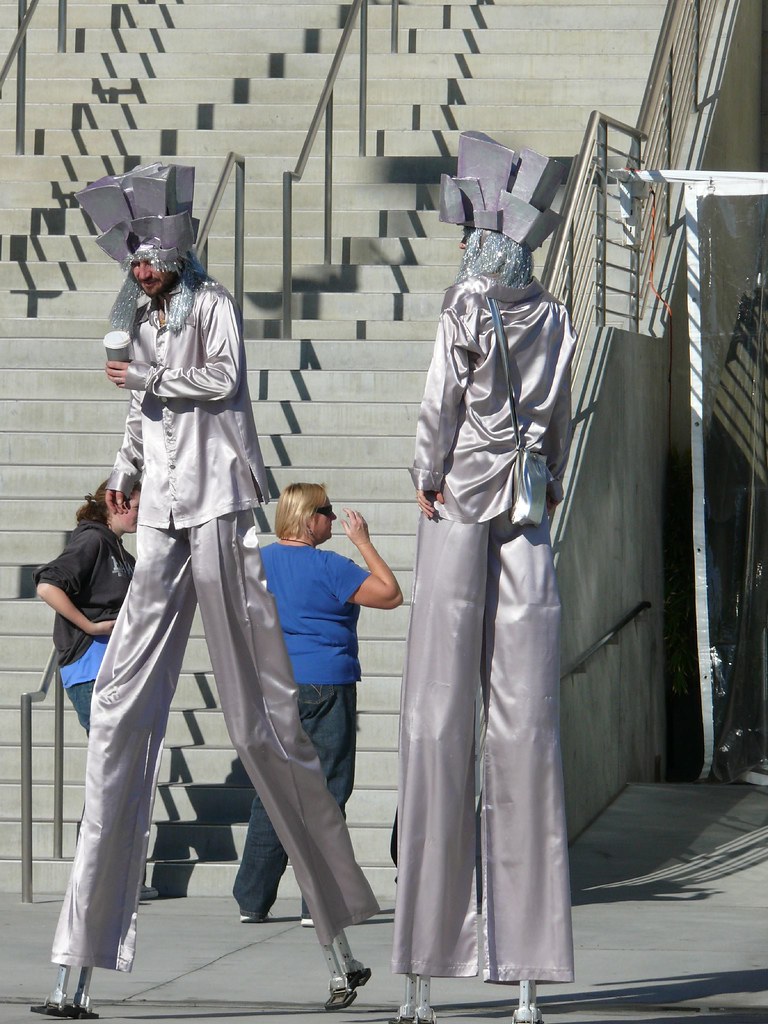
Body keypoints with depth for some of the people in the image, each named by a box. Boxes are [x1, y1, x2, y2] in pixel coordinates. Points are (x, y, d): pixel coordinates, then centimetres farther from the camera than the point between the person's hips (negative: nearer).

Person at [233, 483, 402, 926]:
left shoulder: (261, 562, 7)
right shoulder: (329, 568, -12)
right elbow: (391, 595, -9)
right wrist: (364, 542, -2)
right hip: (325, 687, -6)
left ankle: (253, 901, 10)